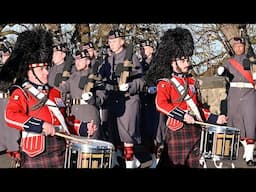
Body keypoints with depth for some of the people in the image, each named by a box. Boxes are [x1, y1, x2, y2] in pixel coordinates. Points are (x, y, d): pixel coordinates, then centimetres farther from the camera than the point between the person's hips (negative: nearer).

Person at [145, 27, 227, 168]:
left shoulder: (192, 82, 17)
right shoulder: (165, 83, -3)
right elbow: (161, 104, -20)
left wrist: (215, 119, 11)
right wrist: (183, 115, -28)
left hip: (195, 129, 6)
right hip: (177, 130, -6)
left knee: (194, 164, 8)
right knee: (177, 165, -1)